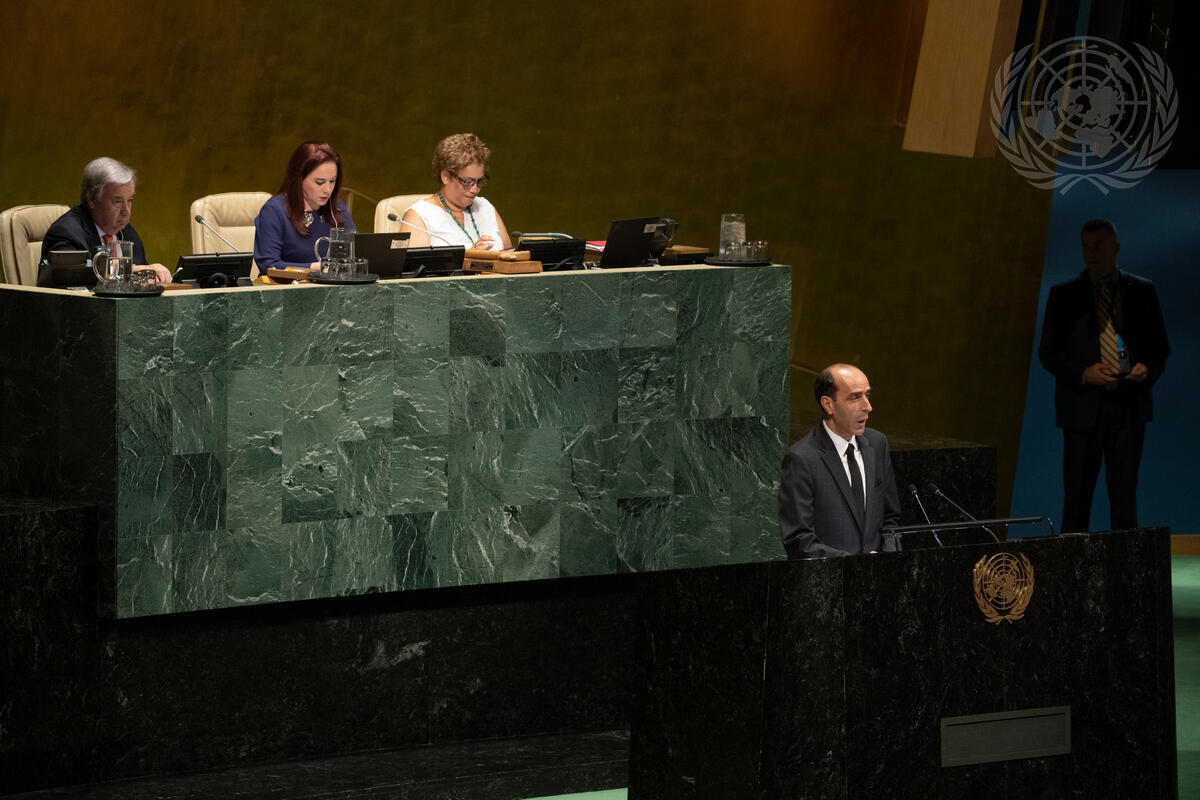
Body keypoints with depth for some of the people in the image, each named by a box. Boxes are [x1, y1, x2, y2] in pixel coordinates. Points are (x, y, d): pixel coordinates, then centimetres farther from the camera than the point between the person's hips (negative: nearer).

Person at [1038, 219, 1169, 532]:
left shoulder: (1141, 292, 8)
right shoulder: (1064, 295, 4)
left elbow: (1159, 346, 13)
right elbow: (1048, 351, 2)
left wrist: (1149, 368, -9)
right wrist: (1084, 374, -14)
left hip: (1129, 404, 1)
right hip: (1083, 406, -1)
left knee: (1124, 491, 2)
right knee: (1077, 493, 1)